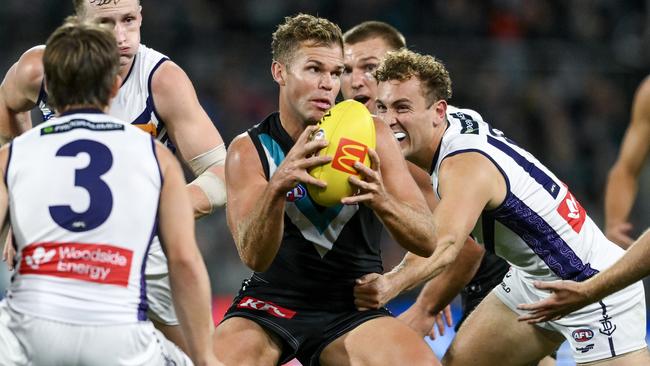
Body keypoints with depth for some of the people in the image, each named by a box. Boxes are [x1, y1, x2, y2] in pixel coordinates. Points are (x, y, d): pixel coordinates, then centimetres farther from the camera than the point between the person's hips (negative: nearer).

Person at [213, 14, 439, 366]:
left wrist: (382, 201, -29)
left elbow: (427, 241, -7)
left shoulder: (370, 136, -2)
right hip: (271, 302, -1)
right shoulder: (249, 149, -6)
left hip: (351, 307, 1)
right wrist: (277, 188, -39)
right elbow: (253, 256, -20)